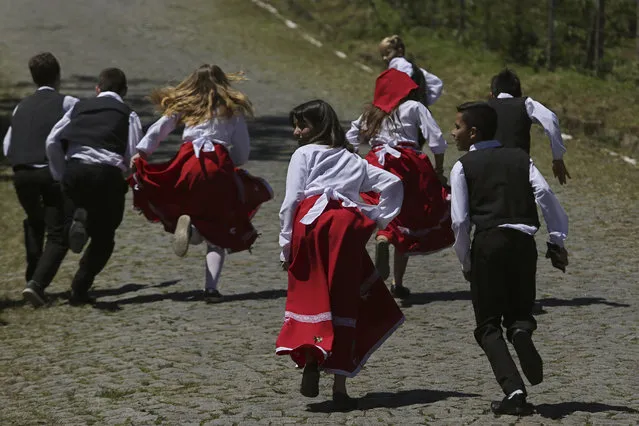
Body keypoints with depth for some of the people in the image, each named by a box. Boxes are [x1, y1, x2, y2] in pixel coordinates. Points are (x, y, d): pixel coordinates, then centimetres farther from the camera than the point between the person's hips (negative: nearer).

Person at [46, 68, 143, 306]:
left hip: (75, 170, 3)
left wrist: (61, 176, 18)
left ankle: (80, 218, -8)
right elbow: (133, 154, 0)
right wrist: (127, 176, 18)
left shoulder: (80, 107, 21)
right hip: (108, 173, -3)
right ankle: (79, 291, 0)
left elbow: (52, 141, 11)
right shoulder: (127, 114, 13)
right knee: (103, 238, 12)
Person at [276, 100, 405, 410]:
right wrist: (377, 219, 20)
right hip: (348, 223, 3)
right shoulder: (351, 159, 27)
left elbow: (291, 201, 2)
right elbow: (392, 183, 21)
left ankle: (310, 358, -26)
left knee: (308, 296, 2)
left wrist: (286, 246, 3)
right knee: (345, 302, 5)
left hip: (312, 222, -3)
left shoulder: (304, 154, 13)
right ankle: (340, 386, 1)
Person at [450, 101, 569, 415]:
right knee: (519, 311, 18)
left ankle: (514, 391, -13)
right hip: (524, 242, 3)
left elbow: (460, 219, -2)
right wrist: (556, 239, 1)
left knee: (488, 325, 6)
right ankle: (521, 331, -22)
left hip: (488, 241, -3)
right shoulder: (520, 158, 15)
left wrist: (466, 261, 9)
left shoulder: (463, 166, 5)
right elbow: (544, 193, 0)